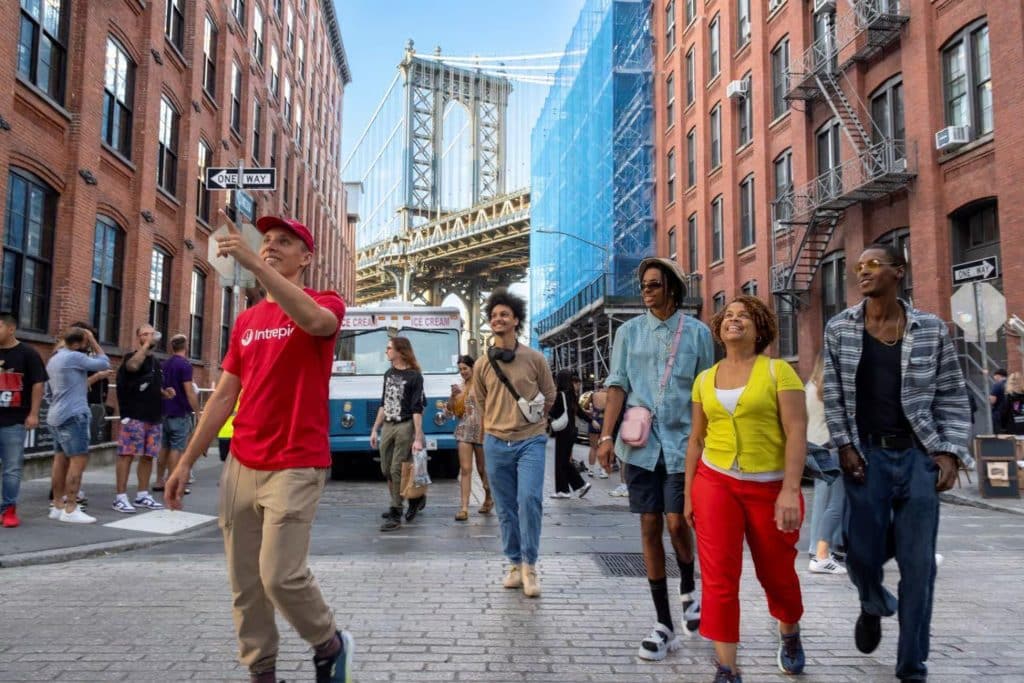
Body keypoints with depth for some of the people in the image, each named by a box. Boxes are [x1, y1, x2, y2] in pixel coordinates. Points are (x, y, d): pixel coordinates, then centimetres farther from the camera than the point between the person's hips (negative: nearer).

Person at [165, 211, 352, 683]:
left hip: (295, 467, -6)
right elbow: (223, 396, 16)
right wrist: (186, 461, 12)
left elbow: (314, 320, -30)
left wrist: (252, 264, -34)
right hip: (240, 465, 6)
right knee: (244, 583, 8)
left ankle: (330, 645, 17)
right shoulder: (246, 320, 14)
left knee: (281, 575, -10)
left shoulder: (326, 304, -2)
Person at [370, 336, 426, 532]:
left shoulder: (414, 376, -8)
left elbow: (417, 410, -12)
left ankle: (395, 516, 2)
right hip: (387, 427, 7)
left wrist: (418, 438, -17)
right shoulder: (389, 374, 13)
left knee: (397, 471, -6)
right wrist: (375, 429, 16)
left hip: (405, 427, -7)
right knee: (386, 470, 10)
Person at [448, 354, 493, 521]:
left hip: (481, 430, -3)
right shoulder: (459, 387, 11)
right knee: (465, 469, -5)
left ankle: (488, 498, 33)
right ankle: (464, 508, -7)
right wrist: (452, 396, -4)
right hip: (464, 430, 3)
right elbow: (451, 409, 13)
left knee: (482, 468, 10)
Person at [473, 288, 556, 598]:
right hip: (496, 444, 3)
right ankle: (514, 564, 21)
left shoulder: (534, 358, -2)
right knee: (506, 509, 8)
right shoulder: (482, 365, 4)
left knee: (529, 500, -15)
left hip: (530, 441, -2)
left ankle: (529, 566, -1)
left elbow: (549, 397, 9)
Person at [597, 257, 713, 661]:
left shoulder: (697, 333, 3)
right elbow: (617, 386, 3)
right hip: (641, 444, 2)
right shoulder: (629, 332, 7)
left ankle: (688, 589, 30)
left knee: (677, 524, -4)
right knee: (650, 528, 3)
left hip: (682, 442, -1)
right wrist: (607, 435, -6)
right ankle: (664, 624, 14)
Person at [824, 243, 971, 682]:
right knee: (862, 555, 2)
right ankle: (873, 607, 39)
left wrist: (948, 452, -5)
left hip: (918, 455, 0)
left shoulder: (931, 329, 3)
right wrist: (844, 445, -5)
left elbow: (952, 398, 5)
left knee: (918, 564, 2)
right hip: (866, 454, 0)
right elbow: (833, 395, 4)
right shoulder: (839, 329, 3)